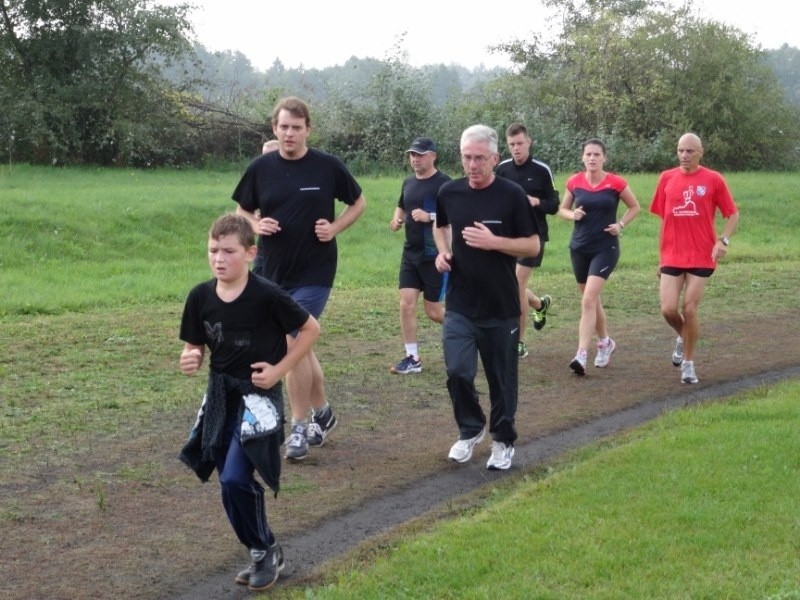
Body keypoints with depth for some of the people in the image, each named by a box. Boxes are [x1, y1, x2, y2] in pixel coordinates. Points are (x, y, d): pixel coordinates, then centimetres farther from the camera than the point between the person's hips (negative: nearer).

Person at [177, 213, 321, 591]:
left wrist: (280, 369, -11)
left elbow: (311, 329, -6)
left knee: (235, 480, -16)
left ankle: (265, 551, 6)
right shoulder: (201, 297, -4)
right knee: (235, 483, 10)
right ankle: (263, 553, 29)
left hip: (258, 396, -6)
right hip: (220, 397, 6)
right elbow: (194, 347, 6)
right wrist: (189, 361, -17)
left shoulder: (267, 296, -18)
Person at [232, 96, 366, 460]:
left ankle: (300, 427, 0)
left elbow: (358, 203, 7)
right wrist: (255, 225, -9)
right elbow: (242, 211, 12)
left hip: (314, 271, -4)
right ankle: (323, 414, 33)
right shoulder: (260, 169, 0)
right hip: (272, 270, 4)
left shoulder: (328, 167, -6)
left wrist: (334, 228, -9)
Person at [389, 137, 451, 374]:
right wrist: (397, 220, 6)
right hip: (410, 253, 6)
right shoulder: (408, 183, 10)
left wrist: (430, 216, -28)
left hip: (434, 255, -6)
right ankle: (412, 358, 5)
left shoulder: (443, 183, -12)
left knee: (434, 311, 1)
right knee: (406, 303, -2)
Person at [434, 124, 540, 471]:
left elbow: (533, 246, -7)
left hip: (501, 308, -2)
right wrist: (443, 251, 1)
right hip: (459, 306, 2)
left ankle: (503, 441, 26)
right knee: (457, 372, -6)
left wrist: (493, 241, -21)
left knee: (502, 378, 7)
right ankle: (470, 429, 19)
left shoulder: (512, 195, -10)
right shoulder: (449, 193, 1)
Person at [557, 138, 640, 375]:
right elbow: (562, 209, 13)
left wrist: (620, 224, -8)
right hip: (579, 248, 4)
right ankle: (605, 342, 38)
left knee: (588, 300, -17)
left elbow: (634, 207, 7)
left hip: (605, 248, -4)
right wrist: (572, 214, -9)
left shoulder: (615, 183, -7)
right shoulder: (574, 182, 0)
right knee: (591, 299, 16)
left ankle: (582, 355, -20)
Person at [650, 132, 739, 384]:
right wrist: (660, 257, 13)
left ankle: (688, 363, 13)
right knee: (668, 309, -6)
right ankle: (682, 338, 28)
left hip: (701, 257, -2)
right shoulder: (667, 178, 4)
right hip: (672, 257, 2)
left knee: (690, 309, -4)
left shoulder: (713, 180, -4)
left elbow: (733, 214, 3)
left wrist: (723, 241, -14)